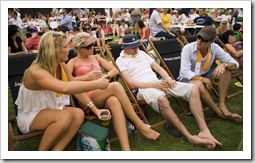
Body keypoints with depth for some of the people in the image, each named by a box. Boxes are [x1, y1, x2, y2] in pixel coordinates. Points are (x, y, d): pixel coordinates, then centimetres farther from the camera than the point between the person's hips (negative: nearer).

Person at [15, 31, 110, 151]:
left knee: (79, 114, -20)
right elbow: (65, 88, -48)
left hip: (50, 110, 7)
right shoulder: (36, 72, -30)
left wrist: (95, 109, -13)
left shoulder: (62, 66, -6)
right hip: (29, 116, -6)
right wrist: (97, 84, -43)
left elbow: (75, 88, -4)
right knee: (65, 116, -33)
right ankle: (41, 152, -9)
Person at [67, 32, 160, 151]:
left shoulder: (96, 57, 24)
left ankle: (126, 148, -46)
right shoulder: (73, 62, 11)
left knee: (114, 102, -37)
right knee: (116, 86, -32)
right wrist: (86, 77, -12)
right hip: (87, 98, -3)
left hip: (103, 96, 4)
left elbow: (115, 69, 15)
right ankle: (139, 125, -25)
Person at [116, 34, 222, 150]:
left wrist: (168, 78, -2)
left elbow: (158, 67, 18)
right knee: (161, 99, -43)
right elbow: (131, 84, -8)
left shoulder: (141, 53, 21)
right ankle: (189, 136, -31)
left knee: (193, 89, -12)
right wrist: (153, 85, -16)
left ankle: (204, 130, -20)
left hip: (159, 82, 7)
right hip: (143, 88, -7)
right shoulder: (120, 61, 3)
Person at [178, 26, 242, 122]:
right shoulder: (188, 48, -19)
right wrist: (203, 79, -35)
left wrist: (223, 65, -31)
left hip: (204, 77, 5)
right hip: (188, 78, -4)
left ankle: (222, 104, -18)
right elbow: (185, 71, -24)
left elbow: (235, 64, -8)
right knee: (198, 84, -38)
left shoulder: (215, 48, -9)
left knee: (226, 69, -16)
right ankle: (220, 112, -20)